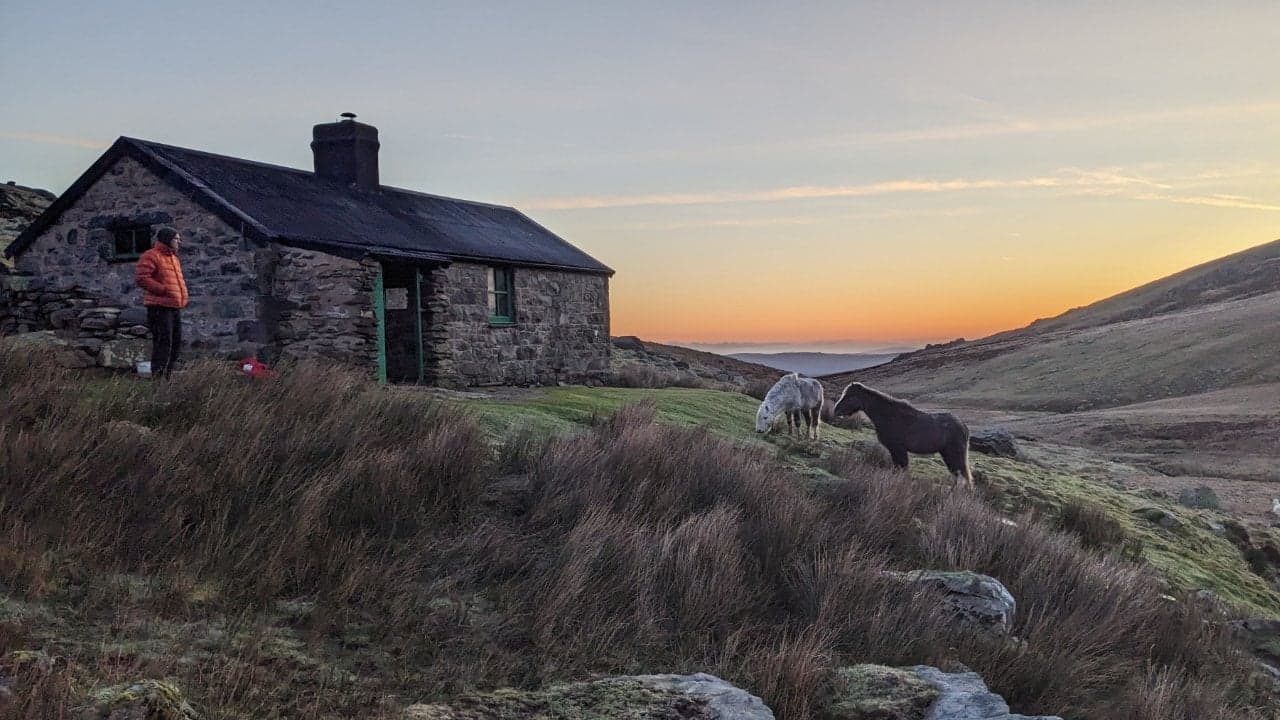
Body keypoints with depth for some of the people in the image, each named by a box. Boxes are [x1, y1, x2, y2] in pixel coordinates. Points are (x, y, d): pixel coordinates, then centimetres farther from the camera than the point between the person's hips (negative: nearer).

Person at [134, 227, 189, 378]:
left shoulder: (173, 258, 21)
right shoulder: (151, 256, -8)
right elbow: (141, 278, -18)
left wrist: (183, 294, 16)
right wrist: (164, 289, -21)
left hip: (175, 308, 9)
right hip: (160, 307, -9)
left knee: (176, 342, 11)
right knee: (163, 343, -12)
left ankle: (166, 375, 20)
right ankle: (158, 377, -11)